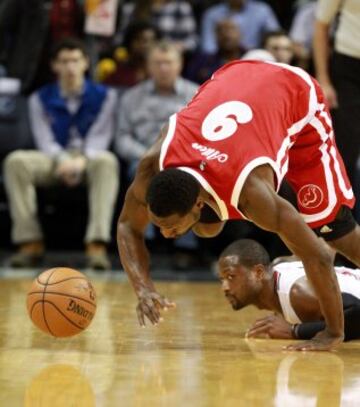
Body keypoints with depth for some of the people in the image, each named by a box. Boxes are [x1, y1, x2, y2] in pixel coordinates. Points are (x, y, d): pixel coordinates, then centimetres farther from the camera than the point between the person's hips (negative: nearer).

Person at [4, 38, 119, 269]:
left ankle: (97, 244, -46)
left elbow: (99, 137, -6)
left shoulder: (104, 96, 4)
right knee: (16, 161, -30)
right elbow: (45, 139, -2)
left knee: (107, 161, -39)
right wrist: (63, 161, -25)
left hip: (89, 160, -1)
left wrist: (82, 160, -28)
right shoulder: (40, 99, 8)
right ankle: (30, 242, -28)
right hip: (54, 160, 1)